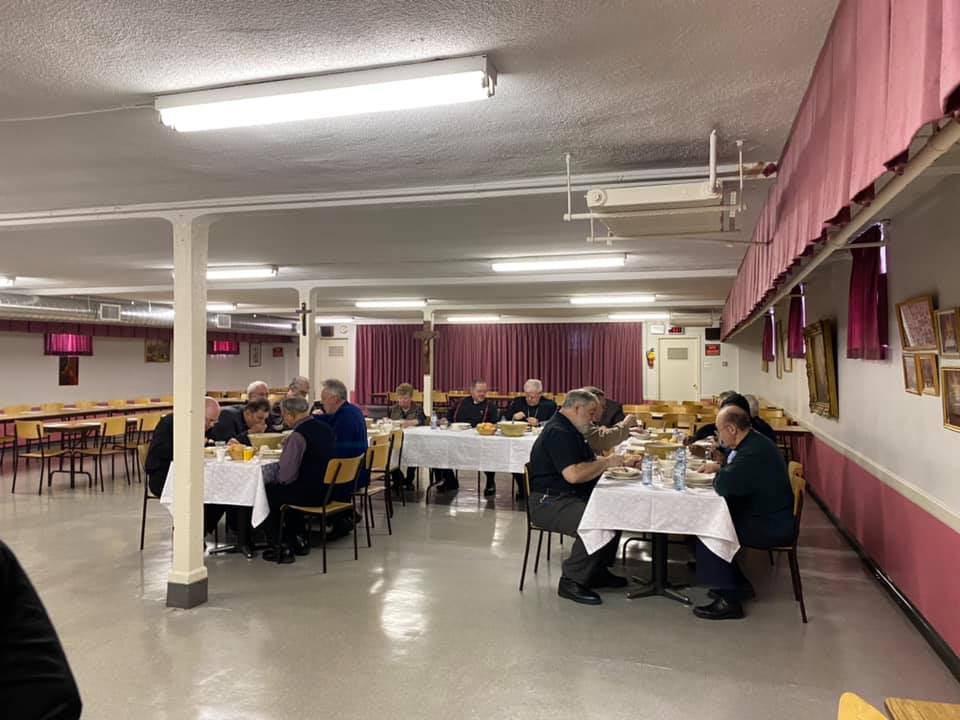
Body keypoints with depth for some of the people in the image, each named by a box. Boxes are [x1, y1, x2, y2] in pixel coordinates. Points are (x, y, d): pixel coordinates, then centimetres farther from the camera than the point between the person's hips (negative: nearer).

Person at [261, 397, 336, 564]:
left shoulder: (298, 435, -21)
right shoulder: (326, 428, 4)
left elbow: (285, 476, -22)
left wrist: (275, 480, 0)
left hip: (309, 494, -8)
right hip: (327, 491, 8)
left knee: (266, 493, 12)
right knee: (289, 491, 30)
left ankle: (279, 548, 15)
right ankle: (299, 539, 31)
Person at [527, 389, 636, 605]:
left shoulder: (570, 431, 18)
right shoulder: (558, 433, -17)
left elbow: (590, 460, 22)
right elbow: (573, 474, -27)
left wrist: (616, 461, 5)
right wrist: (607, 462, -15)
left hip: (571, 498, 11)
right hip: (550, 502, -11)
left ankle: (597, 571, 11)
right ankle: (571, 582, -13)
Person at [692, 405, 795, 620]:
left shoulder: (754, 451, -26)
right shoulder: (755, 442, 7)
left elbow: (723, 486, -30)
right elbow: (738, 474, 22)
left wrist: (719, 472, -9)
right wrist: (720, 468, 5)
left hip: (772, 527, -10)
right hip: (769, 516, 10)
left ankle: (729, 599, -6)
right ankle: (738, 585, 19)